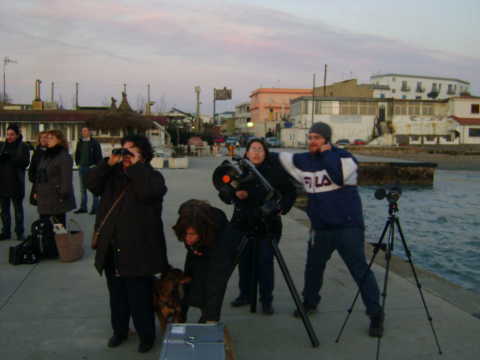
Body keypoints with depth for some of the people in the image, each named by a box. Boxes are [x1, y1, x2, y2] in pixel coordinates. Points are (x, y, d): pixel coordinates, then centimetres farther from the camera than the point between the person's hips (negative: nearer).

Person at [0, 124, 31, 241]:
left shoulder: (23, 147, -2)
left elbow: (25, 162, -13)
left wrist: (10, 157, -23)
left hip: (16, 183, -4)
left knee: (18, 209, 5)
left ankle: (20, 232, 13)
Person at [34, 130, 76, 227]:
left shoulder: (64, 157, -12)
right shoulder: (45, 155, 15)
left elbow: (66, 179, -17)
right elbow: (38, 174, 21)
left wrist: (63, 195, -20)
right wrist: (36, 191, 17)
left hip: (57, 199, -8)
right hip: (44, 198, 8)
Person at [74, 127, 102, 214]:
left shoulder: (94, 143, -3)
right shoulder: (80, 142, 12)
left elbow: (98, 155, -4)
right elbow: (77, 154, 21)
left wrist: (96, 165, -9)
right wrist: (78, 163, 11)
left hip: (92, 167, -5)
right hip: (82, 167, 5)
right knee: (83, 189, 9)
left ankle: (95, 208, 3)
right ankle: (83, 207, 15)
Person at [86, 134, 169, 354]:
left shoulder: (151, 176, -4)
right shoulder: (113, 174, 11)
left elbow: (151, 190, -26)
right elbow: (91, 183, -3)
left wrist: (136, 166, -18)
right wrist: (109, 163, -11)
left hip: (137, 250, -5)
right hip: (111, 249, 6)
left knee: (140, 298, 3)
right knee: (117, 295, 20)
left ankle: (146, 335, 22)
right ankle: (119, 330, 39)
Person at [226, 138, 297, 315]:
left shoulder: (275, 171, -5)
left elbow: (290, 192, 5)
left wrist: (282, 208, -8)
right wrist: (235, 193, -8)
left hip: (267, 225, -3)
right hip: (243, 223, 3)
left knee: (265, 262, -1)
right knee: (244, 260, 10)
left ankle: (266, 300, 11)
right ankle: (245, 294, 27)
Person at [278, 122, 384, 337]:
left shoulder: (344, 157, -8)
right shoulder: (302, 161, 6)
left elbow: (339, 177, -26)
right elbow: (281, 157, 20)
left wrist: (326, 154, -17)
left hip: (348, 226, -5)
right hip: (320, 227, 6)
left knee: (360, 270, -6)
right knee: (313, 267, 18)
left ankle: (375, 314, 5)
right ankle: (310, 302, 40)